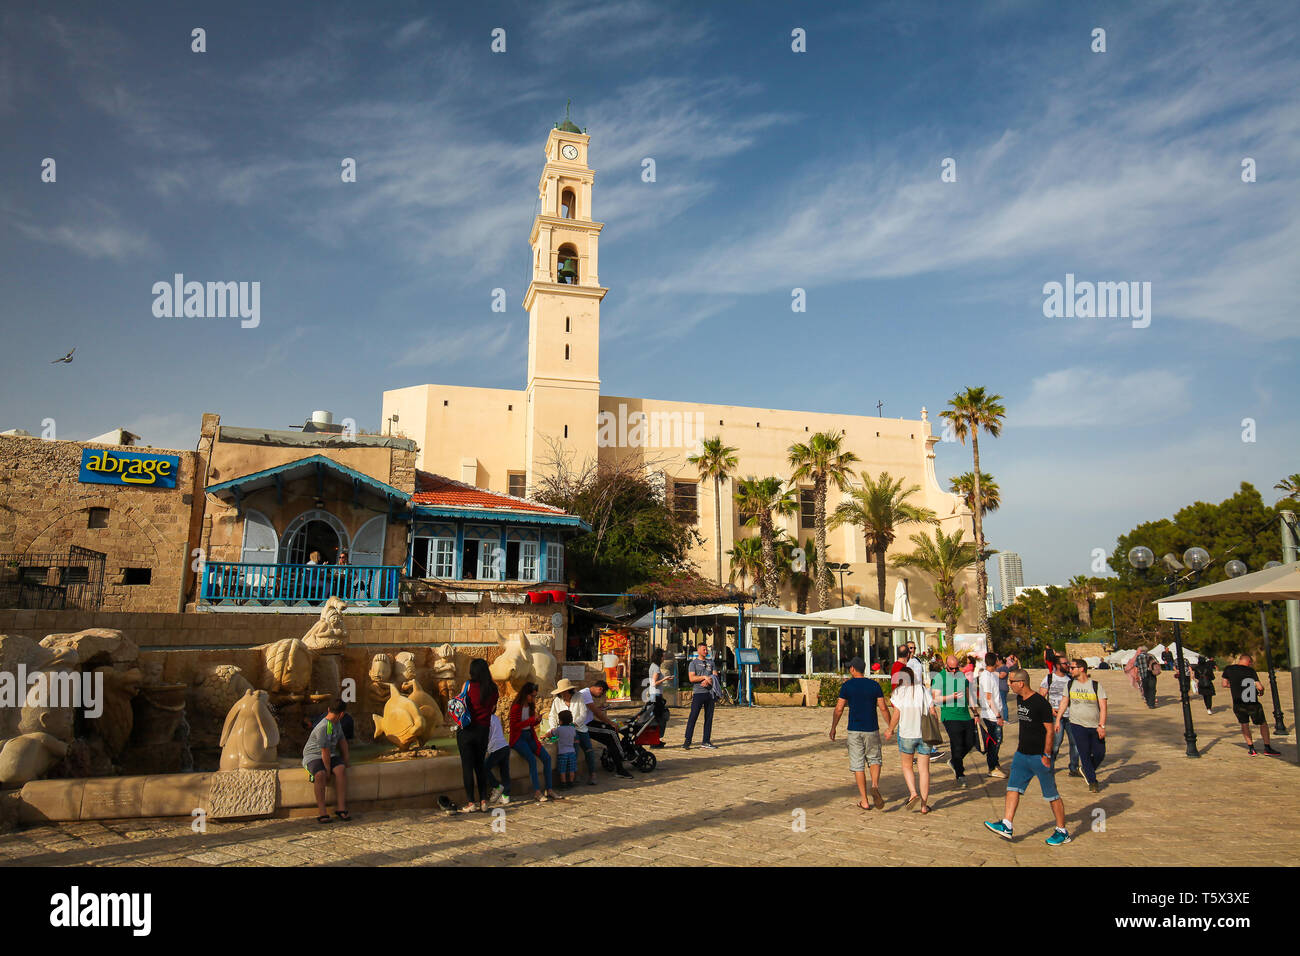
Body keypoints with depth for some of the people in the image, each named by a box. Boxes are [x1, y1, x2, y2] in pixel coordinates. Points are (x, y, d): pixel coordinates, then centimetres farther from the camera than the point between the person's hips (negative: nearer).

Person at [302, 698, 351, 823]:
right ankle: (321, 812, -29)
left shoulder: (337, 723, 8)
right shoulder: (323, 727, -21)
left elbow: (342, 741, 18)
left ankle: (342, 808, -26)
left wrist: (345, 760, 13)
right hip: (313, 756, -7)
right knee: (320, 775, -36)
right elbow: (325, 752, -19)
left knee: (341, 770, -24)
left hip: (331, 755, 7)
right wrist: (328, 771, -16)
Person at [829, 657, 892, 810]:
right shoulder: (874, 685, 1)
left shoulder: (847, 685, -4)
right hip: (872, 729, 2)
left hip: (854, 730, -1)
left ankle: (864, 800, 6)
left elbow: (839, 708, -5)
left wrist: (833, 727, 5)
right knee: (874, 759, 17)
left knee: (858, 765, 6)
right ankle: (875, 786, -10)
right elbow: (883, 708, -2)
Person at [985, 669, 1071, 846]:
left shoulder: (1040, 703, -18)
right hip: (1022, 754, 8)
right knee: (1012, 788, 3)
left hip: (1040, 756, -8)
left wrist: (1046, 755, -17)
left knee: (1051, 794, 4)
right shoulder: (1019, 700, 7)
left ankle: (1062, 831, 17)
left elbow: (1049, 730, -16)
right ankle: (1006, 826, 4)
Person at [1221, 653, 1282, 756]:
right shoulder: (1251, 670, -1)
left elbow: (1225, 684, 7)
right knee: (1263, 723, 18)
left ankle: (1251, 748, 15)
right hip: (1253, 704, -1)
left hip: (1238, 705, 1)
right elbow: (1260, 687, -8)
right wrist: (1261, 690, 14)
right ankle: (1267, 748, 19)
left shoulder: (1228, 669, 4)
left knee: (1244, 724, 20)